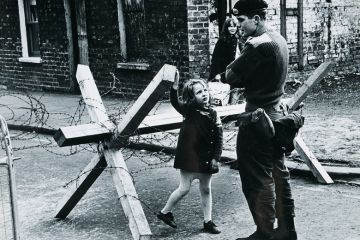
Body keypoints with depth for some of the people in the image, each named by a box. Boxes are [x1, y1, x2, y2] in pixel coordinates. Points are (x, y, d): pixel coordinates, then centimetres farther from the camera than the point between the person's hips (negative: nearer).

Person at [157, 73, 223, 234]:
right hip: (189, 156, -4)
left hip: (206, 158, 4)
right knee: (184, 188, 0)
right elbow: (175, 103, -29)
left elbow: (218, 138, 1)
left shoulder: (213, 114, 0)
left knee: (206, 189, 12)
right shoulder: (189, 110, -9)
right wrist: (175, 85, -44)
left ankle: (208, 221, 23)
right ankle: (165, 212, 21)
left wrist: (215, 157, -5)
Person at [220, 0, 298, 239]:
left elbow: (231, 76, -16)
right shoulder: (279, 39, 9)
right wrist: (244, 78, 1)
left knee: (258, 180, 2)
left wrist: (227, 71, 3)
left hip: (258, 117, -9)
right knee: (278, 174, 17)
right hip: (277, 112, 10)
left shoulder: (258, 45, -21)